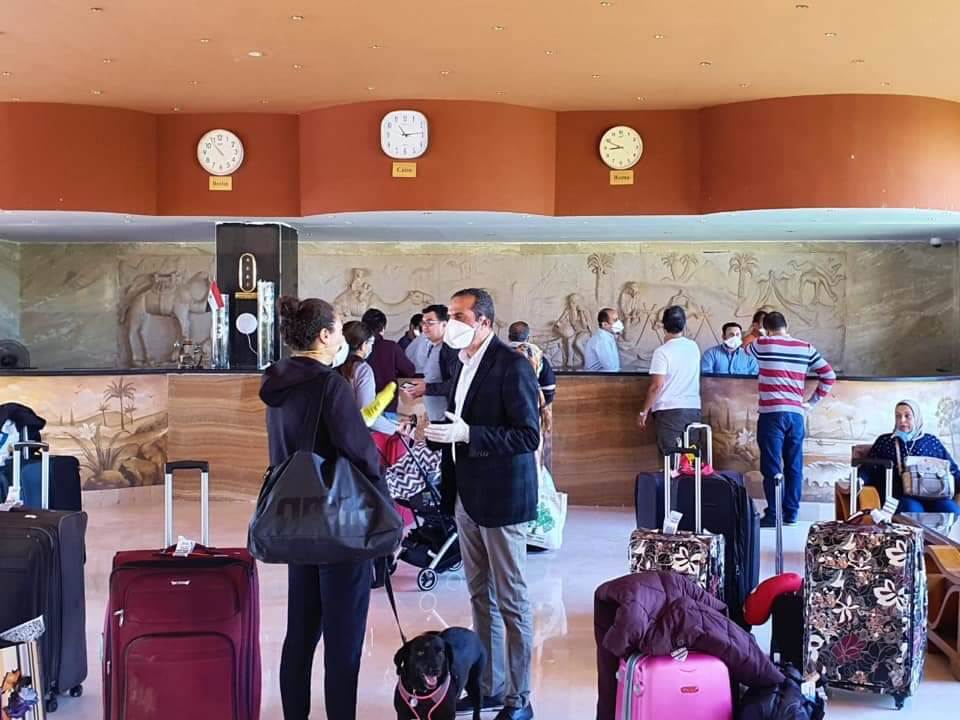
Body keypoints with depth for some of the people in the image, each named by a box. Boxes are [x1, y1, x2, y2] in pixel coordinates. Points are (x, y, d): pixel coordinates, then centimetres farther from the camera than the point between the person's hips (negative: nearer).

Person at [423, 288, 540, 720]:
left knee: (511, 601, 2)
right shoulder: (465, 364, 11)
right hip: (467, 497, 8)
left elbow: (529, 436, -20)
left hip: (500, 498, -8)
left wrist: (466, 433, -26)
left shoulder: (512, 366, -15)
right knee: (480, 597, 16)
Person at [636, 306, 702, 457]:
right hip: (693, 409, 5)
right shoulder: (694, 347, 8)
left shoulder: (662, 351, -10)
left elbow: (657, 386, -14)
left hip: (669, 410, -5)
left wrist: (644, 411, -5)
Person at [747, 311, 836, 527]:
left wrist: (759, 336, 44)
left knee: (772, 466, -2)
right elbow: (829, 375, 10)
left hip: (771, 414, -4)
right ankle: (791, 514, 13)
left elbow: (746, 348, 25)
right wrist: (812, 401, 15)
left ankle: (773, 515, -3)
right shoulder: (805, 348, 10)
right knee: (794, 466, 8)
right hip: (796, 414, 4)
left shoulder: (763, 344, 1)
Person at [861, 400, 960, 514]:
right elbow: (868, 470, 10)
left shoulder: (932, 441, 20)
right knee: (913, 510, -37)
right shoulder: (884, 441, 17)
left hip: (931, 495, 2)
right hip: (899, 495, -1)